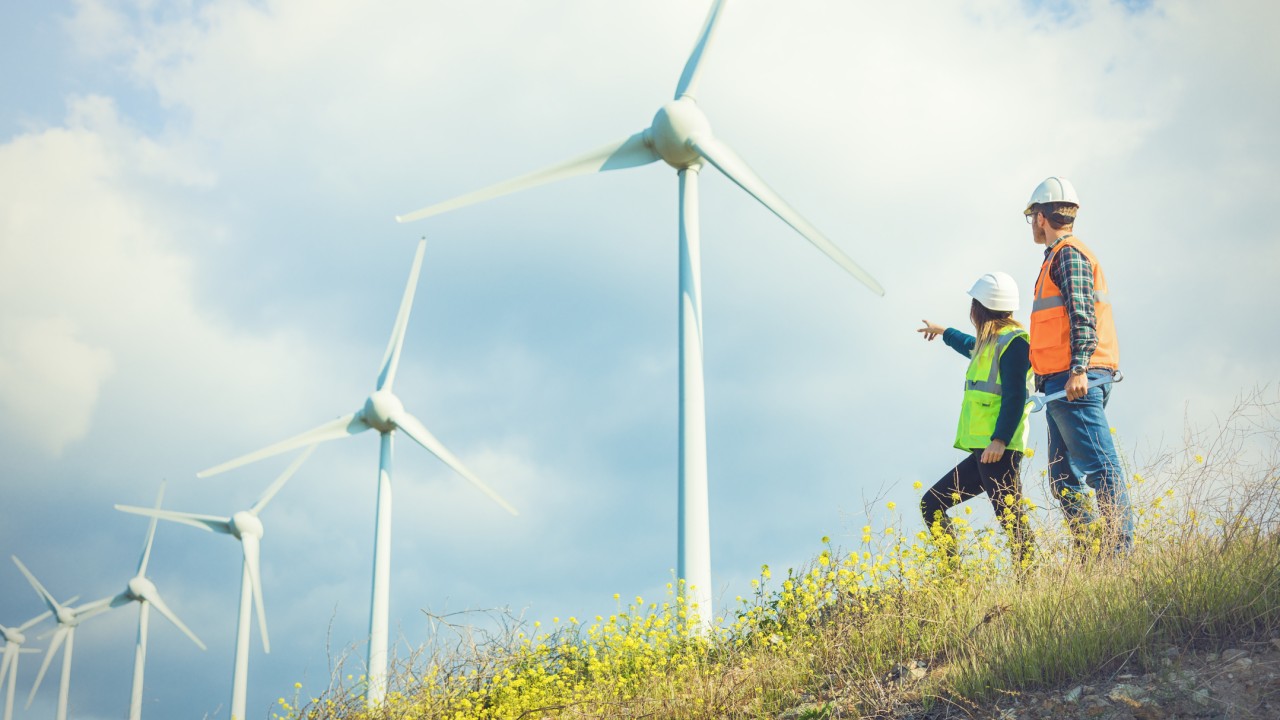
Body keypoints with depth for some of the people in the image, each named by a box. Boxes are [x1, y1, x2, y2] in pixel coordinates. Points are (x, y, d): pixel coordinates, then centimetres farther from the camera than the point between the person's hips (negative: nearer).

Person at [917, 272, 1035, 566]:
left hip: (999, 450, -10)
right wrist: (944, 332, 64)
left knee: (1010, 518, -16)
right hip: (982, 452, 10)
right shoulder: (990, 343, 22)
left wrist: (999, 439, -25)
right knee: (932, 504, 9)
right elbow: (973, 348, 48)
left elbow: (1015, 396, -16)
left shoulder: (1012, 342, -6)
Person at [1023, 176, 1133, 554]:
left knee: (1100, 468, -13)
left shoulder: (1068, 254, -4)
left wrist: (1078, 369, -25)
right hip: (1064, 386, 10)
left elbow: (1082, 314, -16)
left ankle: (1122, 550, -15)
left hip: (1075, 382, -10)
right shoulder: (1062, 257, 26)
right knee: (1064, 480, 8)